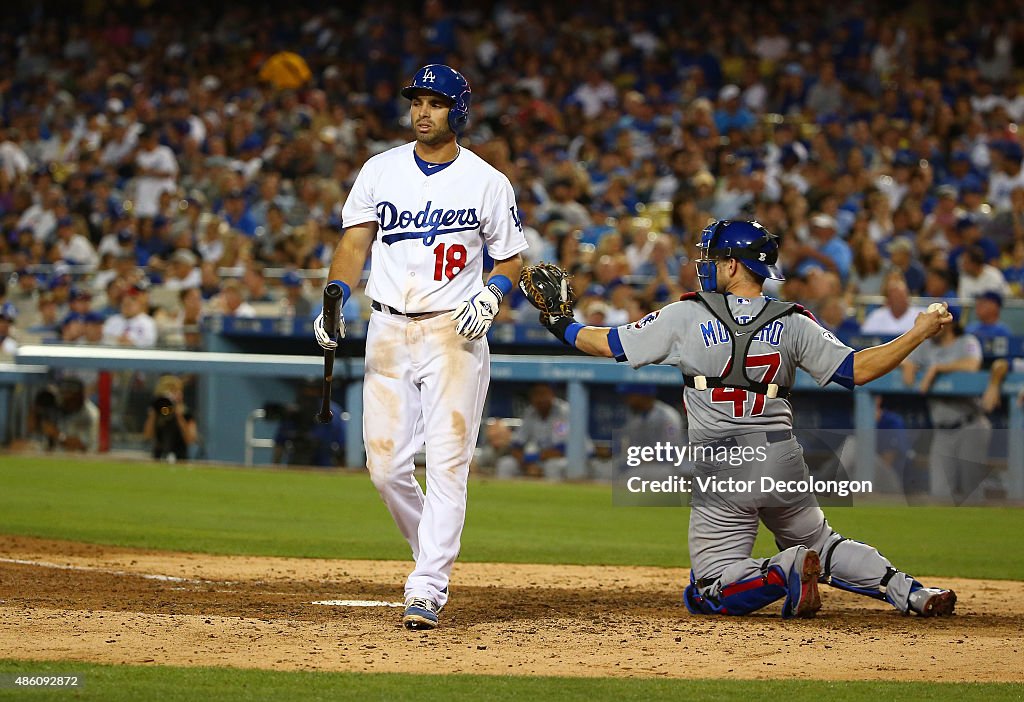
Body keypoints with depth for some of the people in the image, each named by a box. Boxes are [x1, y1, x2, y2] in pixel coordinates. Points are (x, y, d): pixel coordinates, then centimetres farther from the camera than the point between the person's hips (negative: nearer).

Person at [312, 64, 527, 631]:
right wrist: (334, 300, -10)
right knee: (384, 463, 0)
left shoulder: (487, 182, 2)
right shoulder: (380, 170, 8)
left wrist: (490, 296, -12)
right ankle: (433, 551, 24)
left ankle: (427, 590, -12)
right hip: (388, 330, 3)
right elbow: (355, 243, 6)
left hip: (454, 334, -3)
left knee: (447, 462, -11)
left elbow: (511, 259, 8)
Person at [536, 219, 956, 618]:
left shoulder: (686, 316, -1)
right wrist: (920, 333, 9)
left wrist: (560, 325, 24)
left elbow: (608, 344, 6)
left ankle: (785, 571, -26)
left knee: (710, 592, 1)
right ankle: (907, 591, 4)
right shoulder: (792, 324, 4)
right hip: (783, 460, 4)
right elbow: (857, 370, 0)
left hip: (719, 467, -4)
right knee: (820, 544, 26)